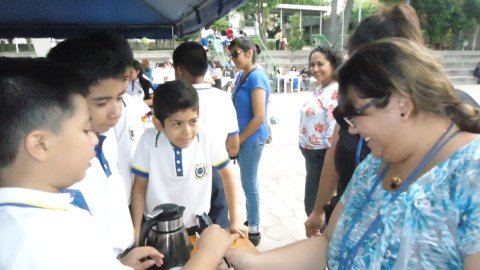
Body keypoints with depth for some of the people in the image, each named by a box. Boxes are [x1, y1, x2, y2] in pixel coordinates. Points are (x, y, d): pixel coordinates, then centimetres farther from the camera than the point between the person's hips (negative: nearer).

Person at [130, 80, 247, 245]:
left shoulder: (209, 141, -23)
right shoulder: (148, 141, -23)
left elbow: (227, 175, -6)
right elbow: (140, 185, -9)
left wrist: (234, 221, -2)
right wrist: (136, 231, -7)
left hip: (197, 226, 1)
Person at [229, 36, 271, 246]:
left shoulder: (256, 77, -17)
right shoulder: (241, 76, 10)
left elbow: (259, 117, -21)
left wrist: (237, 140, -15)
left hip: (252, 138, -8)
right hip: (243, 137, 8)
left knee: (249, 184, 3)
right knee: (248, 183, 17)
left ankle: (254, 231, 20)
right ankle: (250, 222, 34)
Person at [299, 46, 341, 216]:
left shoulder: (335, 91, -20)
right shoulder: (320, 89, 10)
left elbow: (335, 132, -24)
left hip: (322, 157, -9)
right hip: (311, 154, 9)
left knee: (314, 206, 4)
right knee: (317, 204, 21)